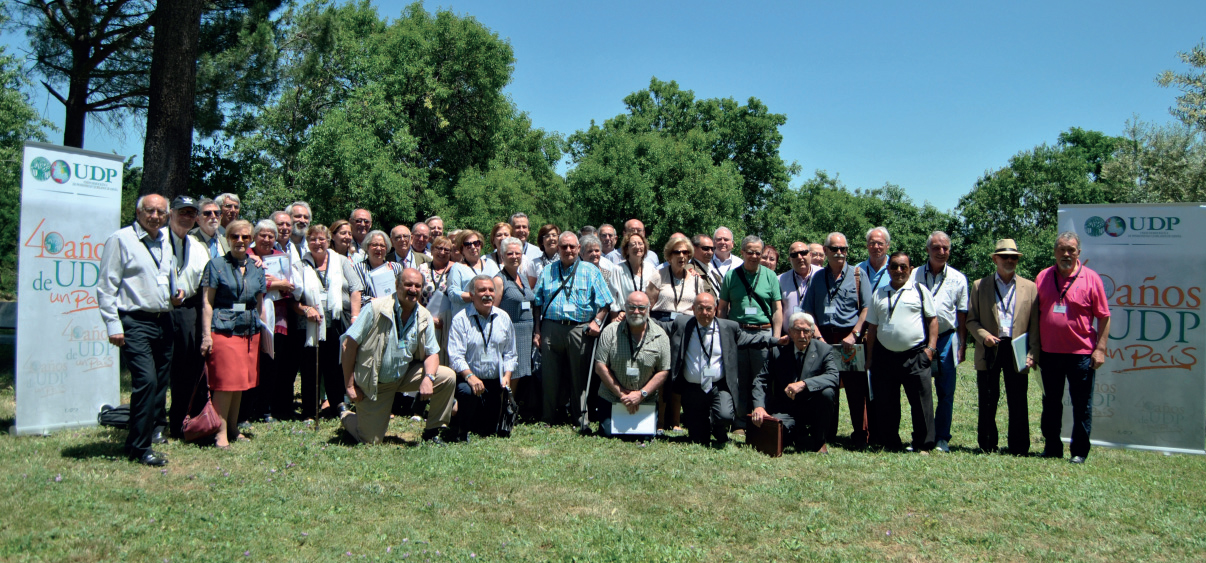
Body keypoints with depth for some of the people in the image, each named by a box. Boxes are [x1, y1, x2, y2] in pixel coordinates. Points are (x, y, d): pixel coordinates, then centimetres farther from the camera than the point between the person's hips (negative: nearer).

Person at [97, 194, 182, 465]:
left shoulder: (166, 241, 16)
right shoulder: (120, 239, -4)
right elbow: (106, 287, -7)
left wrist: (176, 293, 8)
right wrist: (113, 325, -13)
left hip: (163, 321, 7)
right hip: (135, 323, -7)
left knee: (161, 383, 8)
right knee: (146, 381, -14)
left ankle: (153, 430, 20)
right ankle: (139, 448, -5)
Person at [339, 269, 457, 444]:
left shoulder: (424, 317, -5)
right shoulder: (377, 308, -17)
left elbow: (432, 353, 0)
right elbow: (349, 344, -16)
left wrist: (428, 378, -22)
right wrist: (349, 386, -16)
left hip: (405, 376, 4)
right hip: (374, 383, -4)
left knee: (448, 377, -16)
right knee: (371, 441, -2)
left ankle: (431, 433, -1)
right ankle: (347, 417, 32)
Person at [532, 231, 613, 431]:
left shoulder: (591, 271, 9)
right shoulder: (547, 272, 15)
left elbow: (604, 303, 6)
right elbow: (538, 304, 14)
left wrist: (597, 321, -9)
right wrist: (537, 331, 7)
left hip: (580, 330, -2)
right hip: (551, 328, 2)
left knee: (580, 375, 2)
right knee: (550, 375, 4)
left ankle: (581, 418, 11)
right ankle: (547, 417, 15)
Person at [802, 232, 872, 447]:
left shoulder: (858, 275, 3)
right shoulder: (818, 277, 12)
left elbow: (867, 309, -3)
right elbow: (809, 311, 11)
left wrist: (854, 335, -12)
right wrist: (818, 336, -1)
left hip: (851, 339, -3)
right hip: (825, 338, 3)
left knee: (856, 388, -3)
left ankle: (860, 435, 6)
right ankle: (826, 434, 15)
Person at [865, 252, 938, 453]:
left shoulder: (920, 291, 6)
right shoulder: (878, 294, 13)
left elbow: (932, 319, 6)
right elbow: (872, 328, 13)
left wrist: (931, 347, -4)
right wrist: (869, 358, 11)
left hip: (915, 355, -3)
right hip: (884, 356, 3)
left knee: (921, 401, -4)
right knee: (885, 404, 8)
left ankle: (923, 445, 6)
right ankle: (889, 443, 19)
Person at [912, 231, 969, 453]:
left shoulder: (958, 278, 5)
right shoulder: (915, 275, 5)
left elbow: (962, 315, 6)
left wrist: (962, 345, 1)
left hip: (946, 339, 0)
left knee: (946, 392, 2)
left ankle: (942, 438, 12)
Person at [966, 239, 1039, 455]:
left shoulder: (1030, 288, 10)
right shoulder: (979, 286, 9)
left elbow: (1035, 325, 6)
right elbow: (971, 320, 8)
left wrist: (1031, 354, -5)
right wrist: (984, 335, -11)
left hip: (1017, 350, 0)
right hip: (989, 350, 0)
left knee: (1018, 403, 2)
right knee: (987, 402, 5)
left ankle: (1019, 448, 11)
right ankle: (987, 446, 15)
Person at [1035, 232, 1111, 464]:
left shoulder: (1090, 278, -2)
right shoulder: (1042, 277, 6)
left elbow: (1104, 317, -1)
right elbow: (1035, 313, 11)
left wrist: (1100, 348, -8)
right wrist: (1033, 348, 6)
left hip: (1081, 353, -3)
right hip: (1049, 352, 3)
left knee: (1082, 405, 4)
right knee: (1050, 403, 11)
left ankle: (1079, 452, 15)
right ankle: (1052, 448, 22)